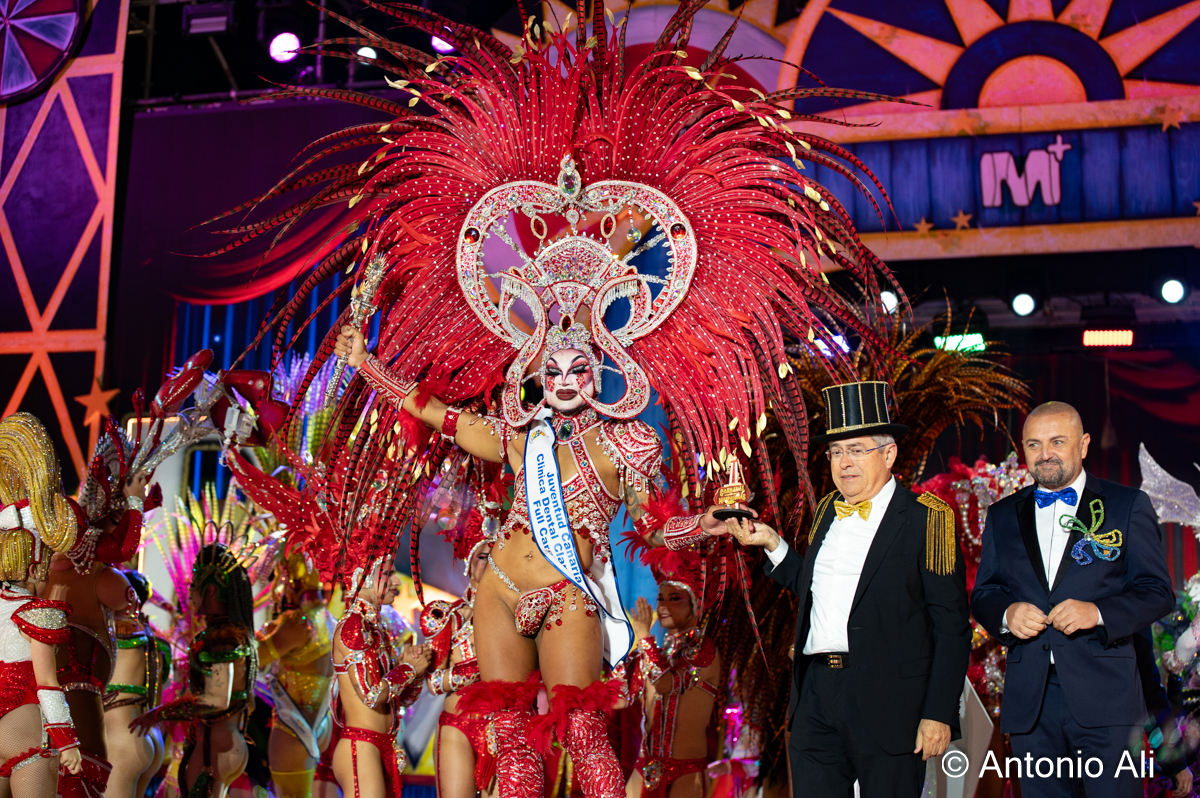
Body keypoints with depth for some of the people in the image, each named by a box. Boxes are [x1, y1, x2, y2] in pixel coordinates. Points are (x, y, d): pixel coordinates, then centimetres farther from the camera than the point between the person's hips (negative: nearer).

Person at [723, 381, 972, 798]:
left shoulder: (927, 517, -6)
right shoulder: (827, 510, 13)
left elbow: (951, 627, -9)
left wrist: (939, 715, -13)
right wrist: (773, 544, 10)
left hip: (887, 700, -5)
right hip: (817, 690, 6)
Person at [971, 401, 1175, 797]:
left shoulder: (1127, 505, 4)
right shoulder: (1003, 515, 14)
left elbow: (1158, 592, 0)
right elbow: (982, 593, 14)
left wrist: (1098, 612, -17)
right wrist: (1006, 614, -9)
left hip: (1103, 697, -3)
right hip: (1029, 700, 3)